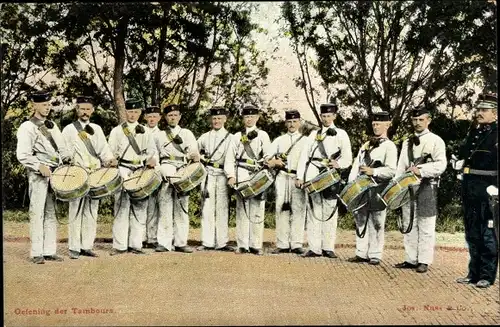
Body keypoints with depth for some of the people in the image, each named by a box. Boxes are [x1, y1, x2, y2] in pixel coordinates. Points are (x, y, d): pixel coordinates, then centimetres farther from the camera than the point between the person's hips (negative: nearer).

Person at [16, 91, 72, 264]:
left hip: (55, 173, 7)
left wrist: (68, 161, 3)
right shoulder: (27, 127, -3)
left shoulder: (52, 125, 18)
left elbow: (62, 149, 21)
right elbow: (22, 155, -11)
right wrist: (40, 167, -21)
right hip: (38, 175, -6)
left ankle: (50, 251, 11)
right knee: (37, 213, -6)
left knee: (51, 213, 7)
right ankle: (36, 253, -3)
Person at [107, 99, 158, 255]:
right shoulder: (116, 131, 8)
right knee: (122, 208, -7)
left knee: (139, 209, 2)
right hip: (123, 171, -3)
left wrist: (152, 159, -13)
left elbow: (152, 151, 10)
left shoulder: (145, 132, 16)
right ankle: (120, 245, -3)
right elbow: (111, 152, 4)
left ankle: (135, 244, 8)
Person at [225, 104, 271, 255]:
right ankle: (242, 245, 5)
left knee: (257, 211, -3)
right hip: (241, 177, 1)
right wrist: (231, 176, -4)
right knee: (241, 210, 1)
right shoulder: (237, 136, 13)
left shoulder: (263, 135, 11)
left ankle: (256, 245, 1)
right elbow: (230, 158, 8)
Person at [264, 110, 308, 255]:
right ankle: (282, 244, 1)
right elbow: (267, 157, 11)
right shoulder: (279, 140, 18)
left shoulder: (305, 140, 13)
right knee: (282, 210, -2)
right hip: (282, 177, 2)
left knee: (298, 210, -6)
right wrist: (275, 162, -10)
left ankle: (297, 244, -4)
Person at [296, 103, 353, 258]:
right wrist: (299, 176, 1)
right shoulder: (314, 134, 17)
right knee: (313, 210, 0)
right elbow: (304, 155, 11)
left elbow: (348, 158, 4)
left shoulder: (341, 134, 10)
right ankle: (314, 248, 2)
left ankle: (328, 248, 5)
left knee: (329, 210, -2)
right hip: (313, 174, 2)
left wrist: (339, 164, -18)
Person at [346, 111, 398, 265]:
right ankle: (361, 253, 14)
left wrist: (373, 171, -20)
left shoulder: (389, 146, 0)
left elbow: (391, 170, -10)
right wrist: (351, 183, 3)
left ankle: (374, 255, 6)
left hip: (377, 189, -6)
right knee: (360, 220, 7)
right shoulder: (366, 145, 20)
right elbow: (356, 166, 15)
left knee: (376, 223, -1)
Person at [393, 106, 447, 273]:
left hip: (427, 186, -6)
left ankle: (424, 261, 2)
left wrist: (421, 171, -23)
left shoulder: (435, 141, -1)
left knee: (425, 226, -3)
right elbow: (401, 167, 15)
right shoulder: (407, 142, 17)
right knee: (409, 225, 8)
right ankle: (411, 259, 14)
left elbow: (441, 164, -12)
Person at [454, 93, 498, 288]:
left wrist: (494, 191, -22)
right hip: (469, 191, 8)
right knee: (472, 235, 14)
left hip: (487, 192, -7)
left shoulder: (495, 135, -8)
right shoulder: (474, 134, 15)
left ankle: (487, 276, 10)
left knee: (488, 235, 1)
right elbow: (462, 157, 22)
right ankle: (474, 273, 23)